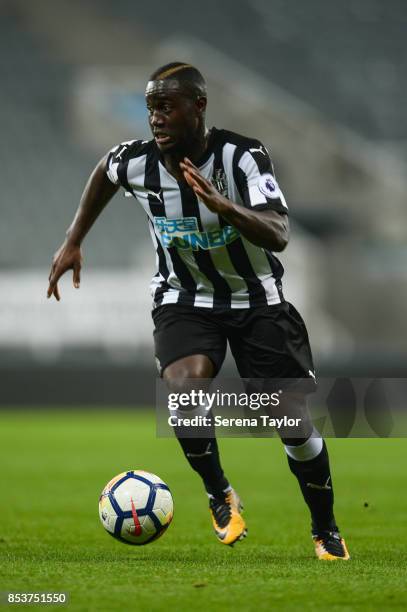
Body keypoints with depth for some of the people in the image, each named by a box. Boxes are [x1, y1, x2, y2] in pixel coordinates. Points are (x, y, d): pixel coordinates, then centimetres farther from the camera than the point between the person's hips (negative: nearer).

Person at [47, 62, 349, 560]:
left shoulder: (243, 156, -25)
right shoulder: (135, 162, -15)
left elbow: (278, 236, -37)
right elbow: (104, 172, 12)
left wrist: (226, 207, -53)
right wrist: (73, 241, 14)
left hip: (256, 299, -1)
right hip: (185, 299, 1)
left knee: (297, 421, -5)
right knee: (183, 391, -28)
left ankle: (326, 531, 19)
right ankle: (220, 495, -2)